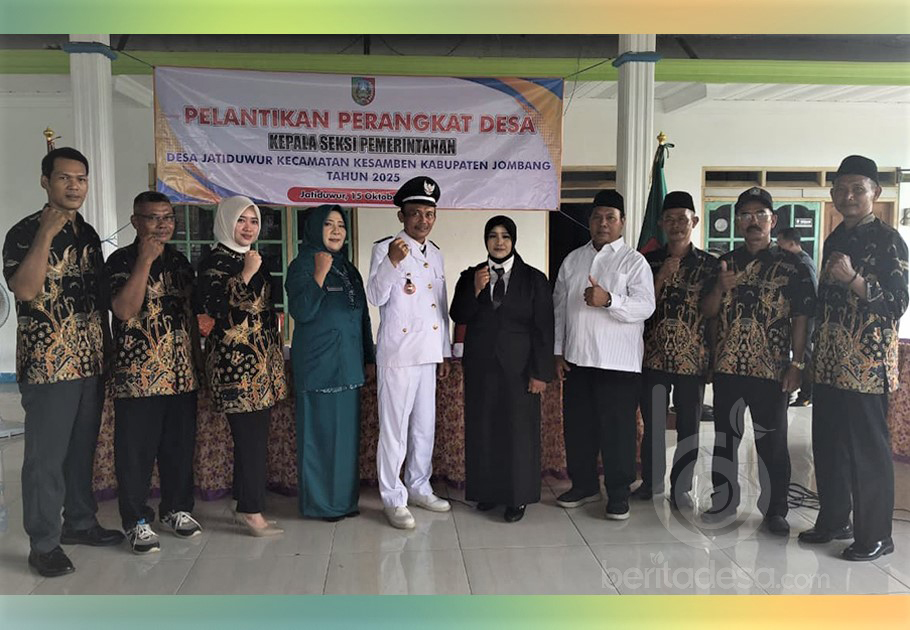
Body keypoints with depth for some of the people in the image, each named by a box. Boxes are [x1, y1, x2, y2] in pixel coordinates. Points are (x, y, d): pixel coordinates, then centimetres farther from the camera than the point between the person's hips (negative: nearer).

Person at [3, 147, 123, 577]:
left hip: (91, 361, 6)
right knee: (46, 455, 1)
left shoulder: (88, 233, 12)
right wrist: (47, 234, -24)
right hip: (48, 364, -6)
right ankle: (44, 543, 14)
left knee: (82, 449, 16)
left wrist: (107, 348, 16)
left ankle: (79, 522, 30)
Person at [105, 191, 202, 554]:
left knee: (180, 448, 12)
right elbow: (124, 309, -19)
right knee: (136, 451, 3)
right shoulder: (121, 261, -4)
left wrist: (197, 359, 14)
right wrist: (145, 260, -20)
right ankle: (137, 521, 16)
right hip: (137, 376, -5)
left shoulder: (180, 261, 13)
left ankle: (176, 509, 28)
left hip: (182, 374, 5)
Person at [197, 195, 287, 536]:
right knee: (250, 435, -7)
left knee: (254, 434, 11)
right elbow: (213, 308, -20)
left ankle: (246, 505, 20)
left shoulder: (253, 259, 19)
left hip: (262, 360, 8)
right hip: (235, 361, -8)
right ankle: (252, 511, 3)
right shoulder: (215, 261, -6)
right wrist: (245, 275, -22)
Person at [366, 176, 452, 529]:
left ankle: (419, 488, 30)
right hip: (397, 353, -7)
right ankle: (393, 499, 11)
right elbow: (375, 298, -17)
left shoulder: (436, 255, 14)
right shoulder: (385, 249, -6)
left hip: (428, 354, 7)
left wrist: (445, 352, 18)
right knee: (394, 429, -1)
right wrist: (391, 262, -31)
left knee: (425, 426, 15)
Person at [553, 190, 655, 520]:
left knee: (617, 429, 2)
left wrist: (608, 300, -28)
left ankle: (618, 493, 16)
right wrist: (558, 351, 9)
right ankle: (583, 484, 28)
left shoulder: (634, 261, -2)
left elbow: (645, 307, -13)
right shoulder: (572, 260, 13)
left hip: (618, 362, -4)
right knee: (577, 425, 12)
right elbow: (559, 308, 14)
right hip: (576, 358, 5)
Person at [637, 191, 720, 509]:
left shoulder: (709, 264, 2)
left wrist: (712, 355, -3)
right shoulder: (649, 262, 6)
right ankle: (651, 480, 26)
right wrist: (662, 277, -11)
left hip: (693, 358, -1)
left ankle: (680, 488, 19)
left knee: (688, 425, 6)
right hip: (654, 356, 1)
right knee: (652, 423, 10)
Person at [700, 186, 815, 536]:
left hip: (771, 369, -3)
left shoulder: (791, 265, 0)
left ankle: (775, 510, 18)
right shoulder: (726, 262, 9)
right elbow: (707, 312, 8)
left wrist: (796, 364, -9)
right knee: (725, 437, 11)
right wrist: (720, 288, -12)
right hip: (727, 366, 3)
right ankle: (724, 501, 25)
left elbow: (801, 318, -3)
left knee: (772, 441, 5)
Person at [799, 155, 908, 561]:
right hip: (830, 363, 7)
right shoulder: (834, 240, 15)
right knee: (828, 444, 13)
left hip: (867, 363, -7)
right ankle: (833, 520, 27)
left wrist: (854, 279, -25)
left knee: (868, 449, 0)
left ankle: (875, 536, 13)